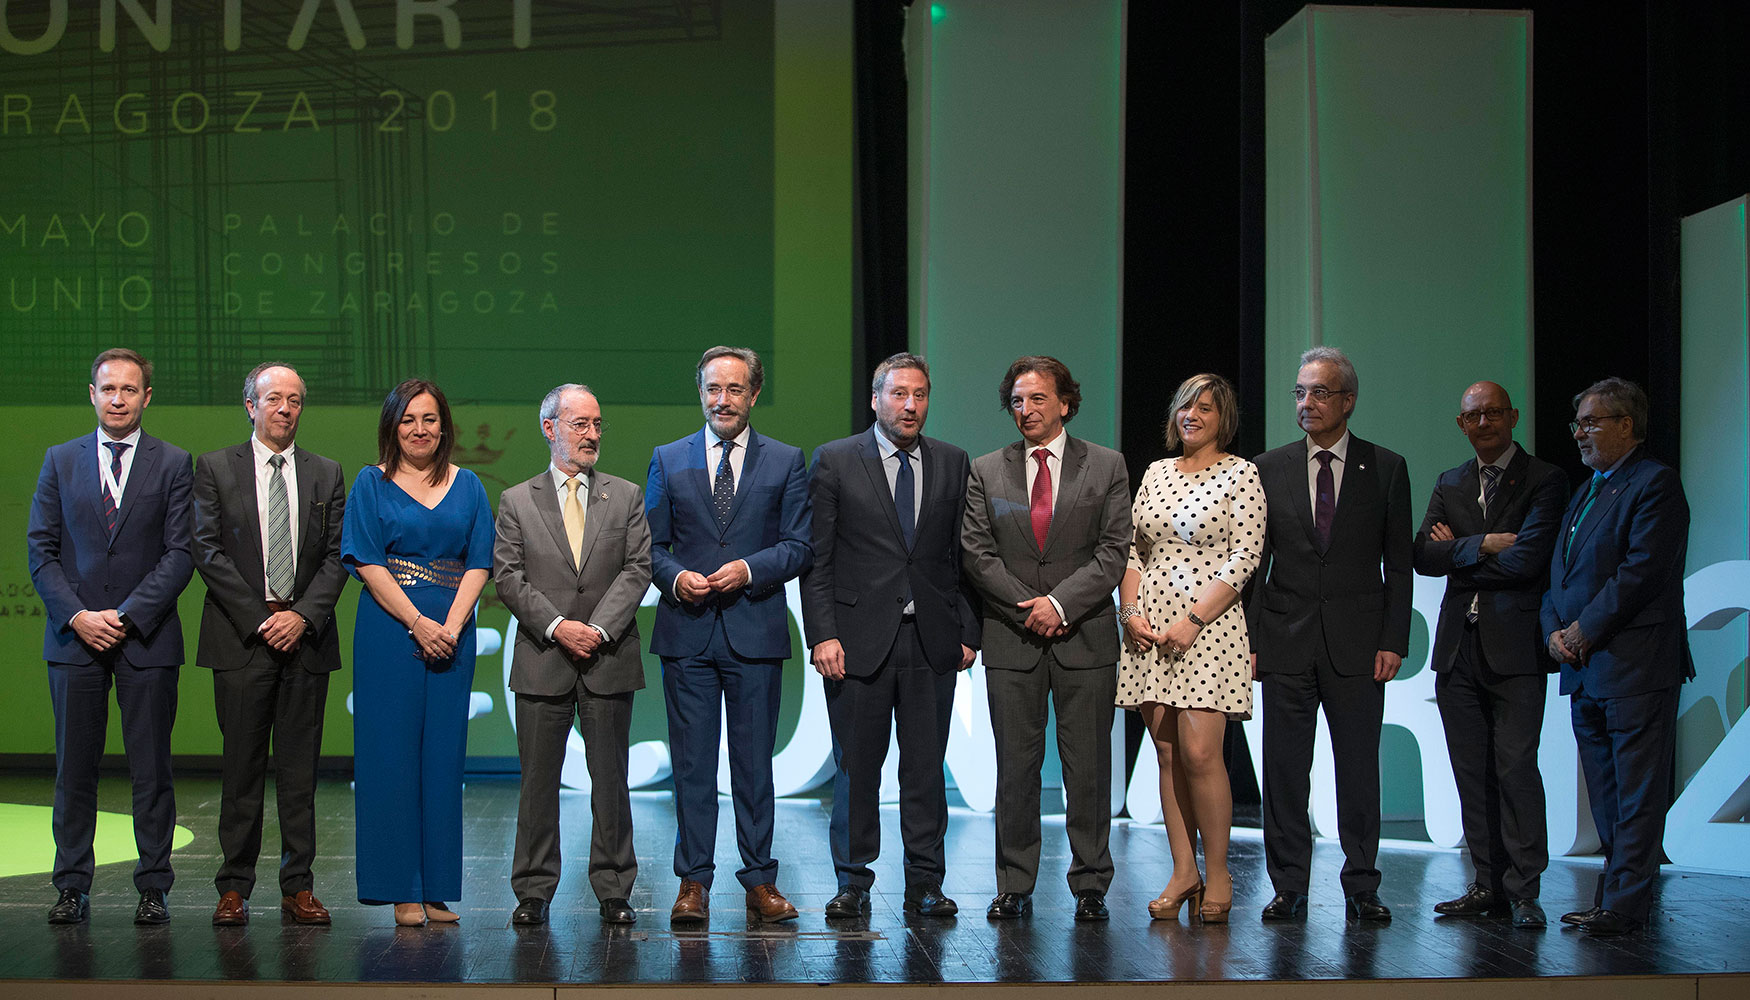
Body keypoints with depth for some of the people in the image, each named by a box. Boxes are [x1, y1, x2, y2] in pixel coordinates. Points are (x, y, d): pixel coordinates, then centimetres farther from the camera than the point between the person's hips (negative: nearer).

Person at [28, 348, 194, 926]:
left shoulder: (173, 463, 4)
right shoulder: (60, 461, 10)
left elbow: (179, 553, -2)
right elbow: (41, 551, 6)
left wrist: (126, 616, -11)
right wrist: (77, 616, -8)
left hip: (147, 638, -1)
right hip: (75, 637, 2)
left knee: (151, 769, 1)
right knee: (75, 768, 4)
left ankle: (153, 889, 8)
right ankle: (73, 888, 11)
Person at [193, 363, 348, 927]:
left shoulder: (326, 474, 12)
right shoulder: (215, 468, 5)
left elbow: (337, 556, 6)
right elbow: (208, 551, -2)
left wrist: (303, 615, -9)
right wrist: (259, 619, -10)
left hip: (306, 637, 2)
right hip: (241, 638, -2)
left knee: (300, 769, 3)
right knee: (242, 767, 0)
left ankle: (298, 887, 8)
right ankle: (234, 888, 7)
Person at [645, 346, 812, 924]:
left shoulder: (786, 462, 7)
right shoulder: (668, 461, 10)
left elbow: (798, 546, 3)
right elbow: (652, 545, 9)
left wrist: (749, 569, -14)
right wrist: (676, 577, -11)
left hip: (755, 632, -1)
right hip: (687, 633, 1)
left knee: (755, 762, 4)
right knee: (692, 763, 3)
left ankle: (760, 880, 11)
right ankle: (693, 882, 9)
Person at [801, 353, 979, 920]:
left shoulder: (952, 463, 10)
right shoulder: (834, 461, 1)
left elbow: (962, 555, 11)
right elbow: (816, 559, -2)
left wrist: (967, 632, 4)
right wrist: (822, 634, -10)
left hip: (932, 641, 2)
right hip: (859, 637, -2)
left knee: (926, 767, 5)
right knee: (857, 767, 3)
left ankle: (924, 886, 13)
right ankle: (853, 883, 13)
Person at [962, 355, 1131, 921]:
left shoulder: (1107, 467, 6)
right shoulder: (985, 472, 9)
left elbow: (1113, 551, -1)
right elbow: (978, 555, 2)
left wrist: (1060, 603, -12)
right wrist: (1029, 609, -8)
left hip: (1086, 637, -1)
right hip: (1011, 640, 1)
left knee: (1088, 766, 2)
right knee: (1016, 765, 3)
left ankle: (1090, 885, 10)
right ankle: (1014, 888, 9)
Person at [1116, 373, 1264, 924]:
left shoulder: (1241, 474, -1)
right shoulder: (1156, 473, 15)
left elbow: (1245, 557, -8)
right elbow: (1131, 548, 14)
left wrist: (1193, 620, -14)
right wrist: (1131, 612, -1)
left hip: (1209, 625, -5)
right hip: (1150, 628, 5)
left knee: (1199, 751, -12)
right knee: (1168, 753, 3)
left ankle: (1217, 873, 1)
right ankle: (1183, 872, 9)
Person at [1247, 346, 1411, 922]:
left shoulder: (1386, 469, 5)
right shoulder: (1269, 469, 7)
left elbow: (1398, 565, 4)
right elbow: (1253, 561, 7)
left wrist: (1393, 640, -4)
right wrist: (1249, 640, -1)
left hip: (1357, 643, -1)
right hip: (1286, 639, 1)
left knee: (1359, 768, 2)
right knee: (1284, 769, 2)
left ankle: (1362, 890, 11)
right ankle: (1289, 889, 10)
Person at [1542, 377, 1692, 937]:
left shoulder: (1655, 483, -7)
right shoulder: (1584, 493, 21)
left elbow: (1644, 569, -17)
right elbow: (1559, 575, 21)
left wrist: (1586, 629, -14)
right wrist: (1554, 630, 3)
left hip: (1636, 665, -9)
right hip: (1585, 667, 9)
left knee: (1638, 794, -5)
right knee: (1605, 796, 13)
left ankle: (1625, 904, -3)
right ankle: (1614, 896, 19)